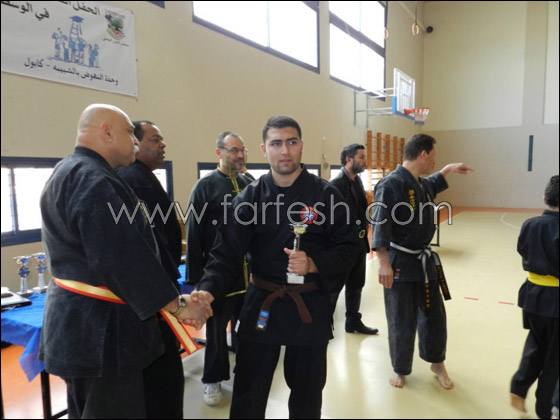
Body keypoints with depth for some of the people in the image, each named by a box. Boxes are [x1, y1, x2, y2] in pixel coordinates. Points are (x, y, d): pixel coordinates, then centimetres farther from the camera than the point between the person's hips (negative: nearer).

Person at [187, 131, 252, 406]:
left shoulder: (249, 186, 6)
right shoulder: (205, 187, -7)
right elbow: (194, 235, -9)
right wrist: (197, 276, -11)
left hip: (249, 271, 4)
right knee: (217, 328, 12)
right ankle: (213, 380, 30)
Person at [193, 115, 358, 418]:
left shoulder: (326, 195, -6)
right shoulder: (249, 197, -4)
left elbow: (347, 247, -3)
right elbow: (226, 253, -11)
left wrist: (314, 264, -21)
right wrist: (207, 290, -27)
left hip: (310, 306, 0)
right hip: (260, 304, 1)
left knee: (307, 391, 19)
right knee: (248, 395, 13)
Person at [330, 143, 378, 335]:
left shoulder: (357, 181, 10)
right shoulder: (336, 184, -17)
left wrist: (364, 231, 7)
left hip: (358, 242, 9)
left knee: (356, 285, 18)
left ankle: (353, 322, 32)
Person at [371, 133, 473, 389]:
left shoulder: (422, 184, 8)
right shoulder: (390, 184, -20)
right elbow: (380, 225, -24)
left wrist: (449, 170, 34)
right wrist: (384, 263, -28)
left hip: (425, 260, 8)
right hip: (399, 263, -8)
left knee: (434, 315, 18)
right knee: (401, 322, 6)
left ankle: (437, 363, 40)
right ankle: (400, 369, 30)